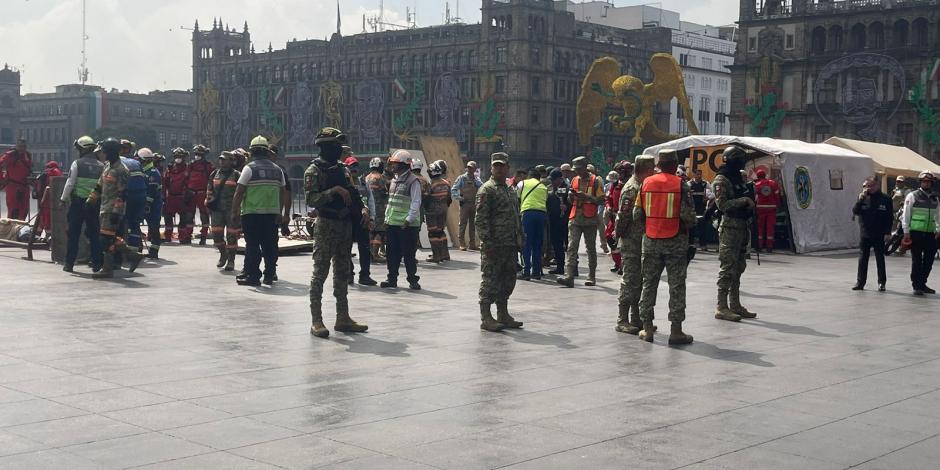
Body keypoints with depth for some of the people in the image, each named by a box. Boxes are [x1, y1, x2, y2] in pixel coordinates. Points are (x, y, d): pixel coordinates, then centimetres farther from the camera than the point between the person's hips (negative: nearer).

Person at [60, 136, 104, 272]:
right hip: (94, 203, 2)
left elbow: (70, 183, -6)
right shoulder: (101, 166, 5)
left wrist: (64, 198, 3)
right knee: (94, 234, 8)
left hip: (78, 201, -2)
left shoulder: (77, 163, -4)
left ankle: (69, 264, 5)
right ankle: (96, 264, 6)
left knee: (73, 234, 4)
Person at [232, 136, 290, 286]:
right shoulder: (277, 169, 11)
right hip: (272, 213, 4)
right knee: (270, 245, 9)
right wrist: (280, 213, 20)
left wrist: (234, 212, -2)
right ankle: (269, 276, 13)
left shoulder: (249, 168, -4)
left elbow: (239, 192, -7)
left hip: (252, 213, -4)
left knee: (253, 245, 0)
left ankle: (253, 276, -1)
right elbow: (283, 193, 14)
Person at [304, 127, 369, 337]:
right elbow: (311, 200, -17)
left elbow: (353, 195, 19)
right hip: (326, 227, -7)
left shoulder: (343, 170, 15)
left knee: (343, 274, 11)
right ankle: (316, 321, -2)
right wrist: (334, 191, -22)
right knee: (320, 273, -4)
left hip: (346, 226, 7)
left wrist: (363, 209, 2)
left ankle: (343, 318, 17)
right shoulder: (314, 171, -7)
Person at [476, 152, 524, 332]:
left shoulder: (511, 191, 18)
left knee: (508, 280, 12)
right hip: (494, 245, -8)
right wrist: (487, 242, -20)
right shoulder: (486, 190, -8)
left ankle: (503, 315, 22)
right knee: (490, 281, -4)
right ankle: (486, 318, 1)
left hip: (510, 245, 8)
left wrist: (519, 239, 17)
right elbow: (481, 219, -14)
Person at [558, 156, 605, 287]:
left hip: (590, 219, -4)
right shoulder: (574, 180, 14)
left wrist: (586, 197, -17)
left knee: (591, 249, 8)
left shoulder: (595, 181, -1)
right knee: (572, 247, -9)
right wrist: (571, 195, 0)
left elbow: (601, 200, -5)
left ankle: (591, 276, 17)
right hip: (575, 218, 4)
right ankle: (569, 276, -17)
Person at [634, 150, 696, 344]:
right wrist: (689, 224, 8)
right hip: (675, 241, -3)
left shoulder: (646, 183, 1)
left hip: (651, 241, 3)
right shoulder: (680, 185, -9)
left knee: (648, 283, 12)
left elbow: (637, 214, 2)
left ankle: (647, 328, 14)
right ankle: (676, 331, 3)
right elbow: (688, 216, -13)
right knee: (676, 286, 3)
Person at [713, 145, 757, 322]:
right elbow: (722, 204, -20)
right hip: (730, 227, -9)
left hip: (742, 226, 9)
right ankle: (721, 307, -7)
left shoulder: (740, 177, 17)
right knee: (728, 267, -9)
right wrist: (743, 201, -19)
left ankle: (735, 305, 19)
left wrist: (751, 201, 8)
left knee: (739, 267, 12)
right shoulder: (722, 180, -10)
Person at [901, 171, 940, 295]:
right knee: (917, 260, -2)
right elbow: (905, 215, -3)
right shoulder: (913, 196, -2)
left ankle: (922, 284, 19)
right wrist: (906, 232, -8)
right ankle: (916, 286, 3)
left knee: (929, 260, 6)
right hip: (916, 233, -5)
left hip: (930, 234, 5)